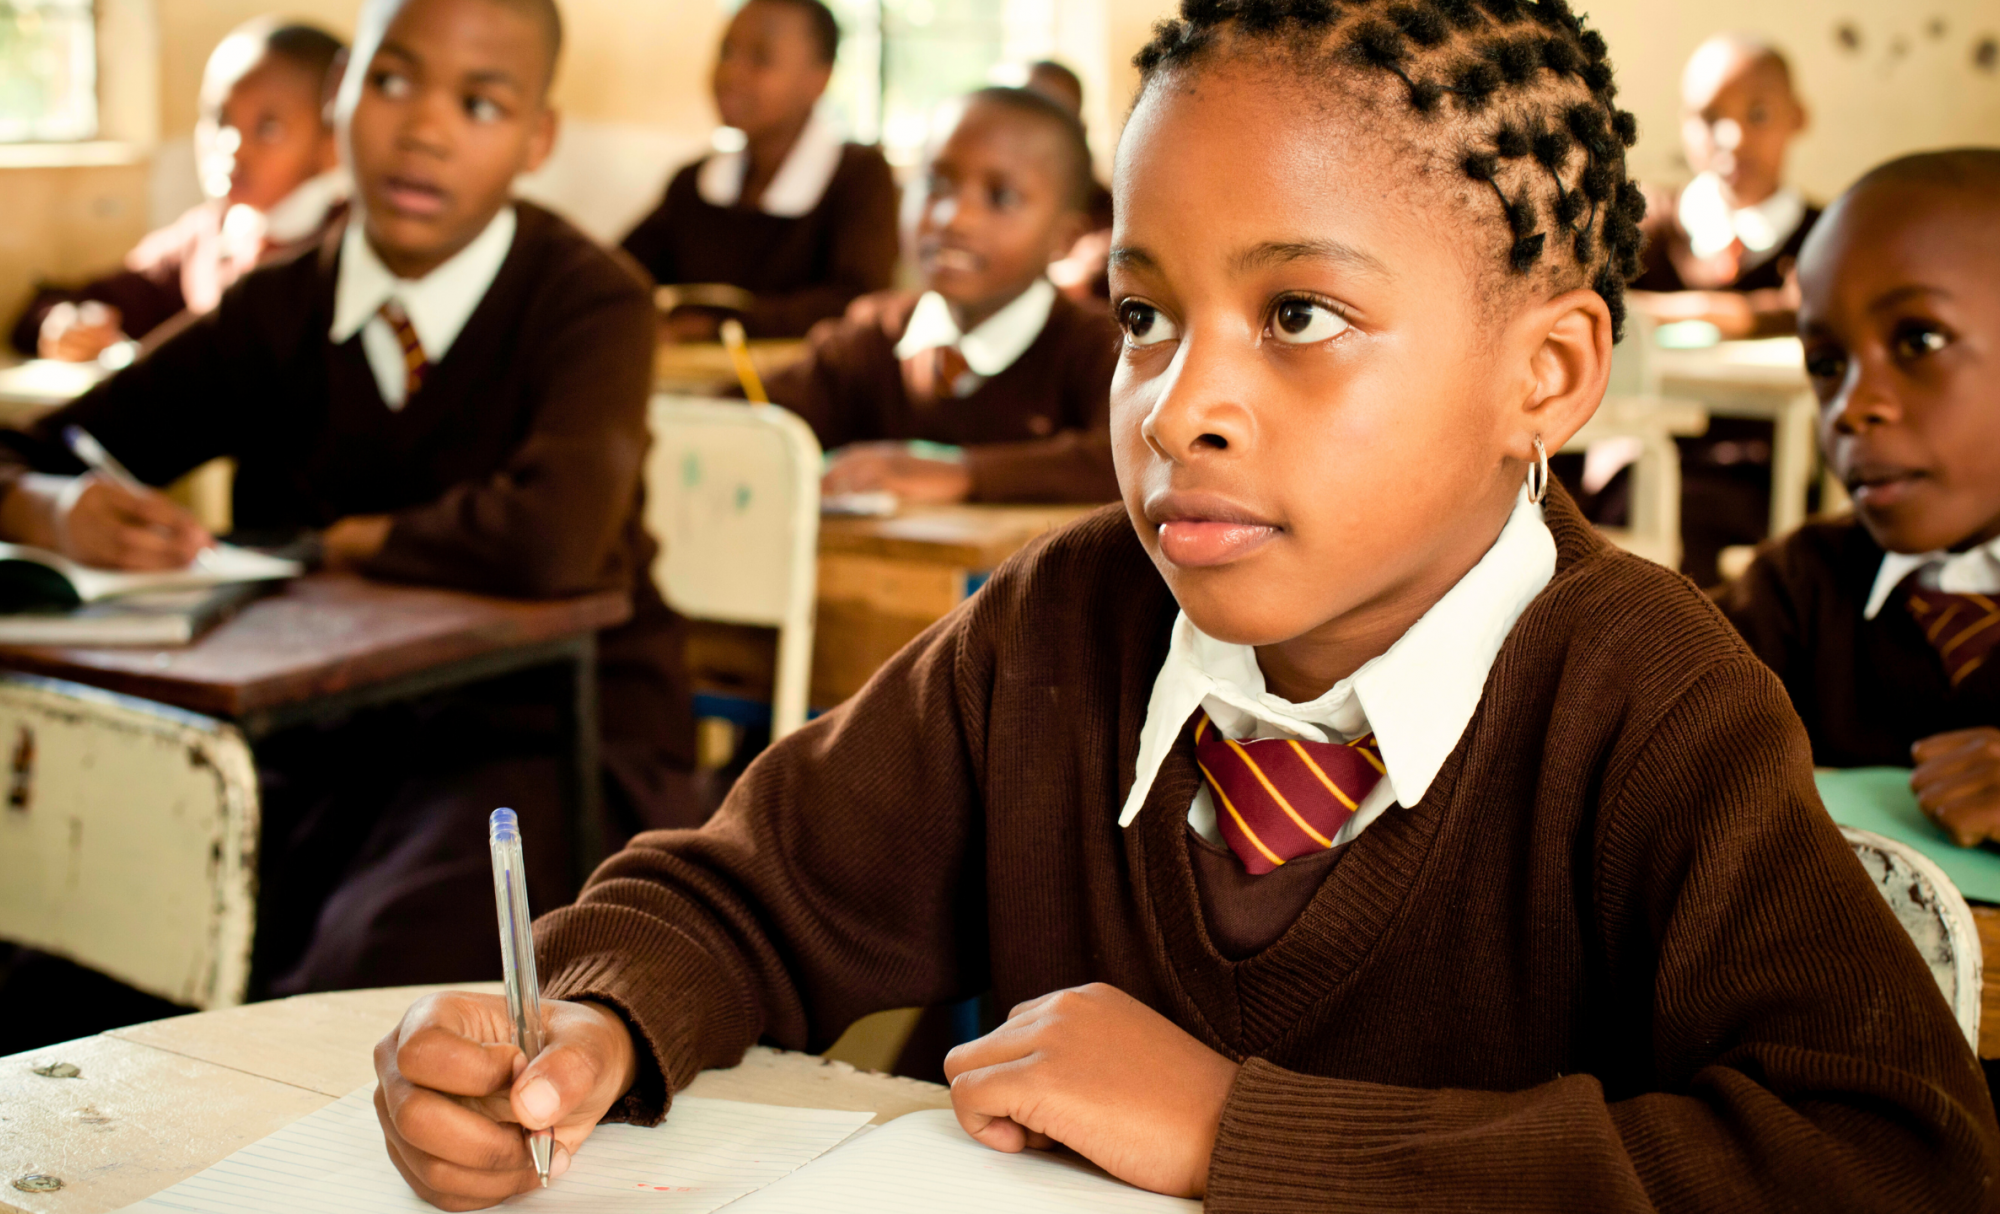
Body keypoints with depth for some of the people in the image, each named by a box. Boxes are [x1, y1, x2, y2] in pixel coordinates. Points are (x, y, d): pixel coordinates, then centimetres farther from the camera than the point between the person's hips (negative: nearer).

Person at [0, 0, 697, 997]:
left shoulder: (592, 305, -8)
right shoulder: (278, 308, 7)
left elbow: (548, 537, -29)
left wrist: (344, 542, -12)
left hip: (534, 738, -4)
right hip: (314, 740, 5)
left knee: (371, 975, -33)